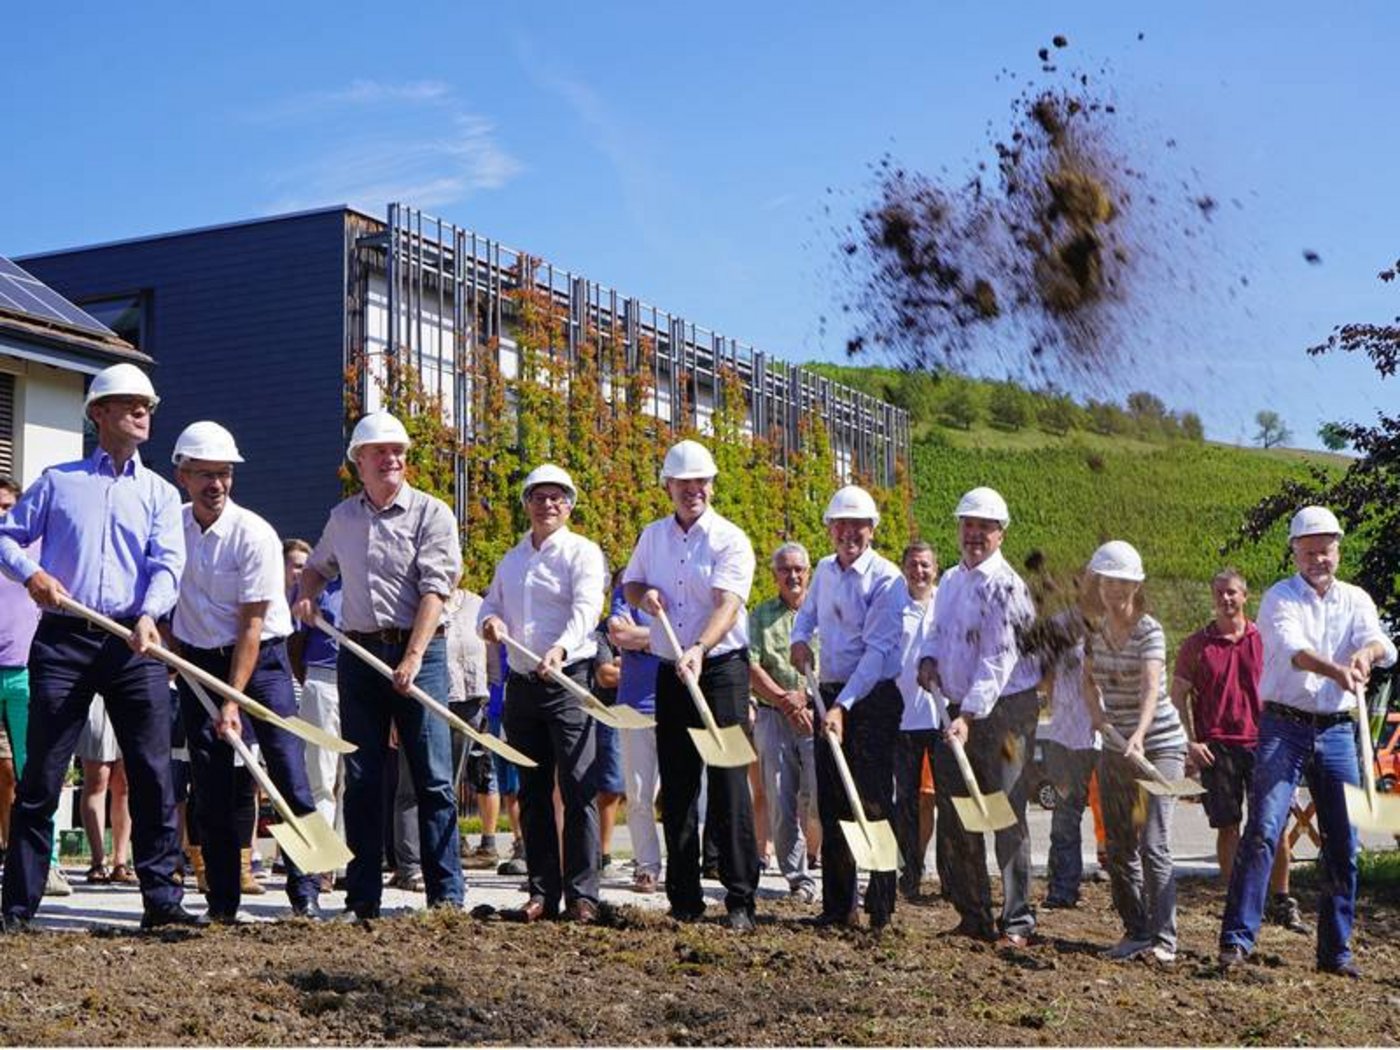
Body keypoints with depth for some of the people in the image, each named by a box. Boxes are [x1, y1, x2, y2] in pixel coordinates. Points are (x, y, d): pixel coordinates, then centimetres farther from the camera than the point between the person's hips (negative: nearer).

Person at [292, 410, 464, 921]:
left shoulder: (431, 513, -2)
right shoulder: (342, 517, 14)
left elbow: (435, 589, -12)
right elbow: (318, 565, 32)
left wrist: (413, 657, -21)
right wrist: (306, 596, 9)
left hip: (419, 651, -4)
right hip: (358, 652, 5)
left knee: (433, 779, -4)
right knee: (361, 780, 5)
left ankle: (447, 895, 0)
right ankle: (362, 898, 11)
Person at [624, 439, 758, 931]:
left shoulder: (730, 539, -7)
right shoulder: (652, 536, 11)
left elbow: (727, 604, -20)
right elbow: (629, 582, 25)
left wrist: (699, 649, -38)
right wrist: (643, 594, -1)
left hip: (721, 668, -5)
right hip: (670, 672, 5)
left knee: (728, 785, -8)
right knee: (676, 788, 8)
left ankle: (740, 900, -3)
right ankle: (684, 899, 16)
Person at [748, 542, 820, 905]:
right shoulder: (760, 615, 13)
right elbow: (751, 668, 3)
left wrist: (804, 696, -11)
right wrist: (784, 700, -8)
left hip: (817, 715, -2)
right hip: (773, 718, 2)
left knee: (818, 799, -12)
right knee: (780, 803, 0)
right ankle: (797, 878, 8)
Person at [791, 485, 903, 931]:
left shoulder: (885, 578, -12)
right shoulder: (824, 570, 10)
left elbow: (878, 649, -18)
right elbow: (807, 613, 29)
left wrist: (844, 706, -24)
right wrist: (800, 639, 5)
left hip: (874, 697, -7)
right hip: (831, 694, 7)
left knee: (874, 801, -9)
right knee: (831, 802, 9)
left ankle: (881, 910, -3)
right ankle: (837, 906, 17)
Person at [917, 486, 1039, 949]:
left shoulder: (1004, 586, -13)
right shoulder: (950, 581, 13)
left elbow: (998, 661, -19)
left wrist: (969, 716, -26)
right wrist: (929, 659, 3)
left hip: (1005, 711, -8)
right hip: (960, 710, 8)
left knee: (1007, 817, -7)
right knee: (954, 819, 9)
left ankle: (1017, 921, 1)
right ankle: (973, 917, 19)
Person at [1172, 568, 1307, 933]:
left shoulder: (1263, 640, 7)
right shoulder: (1196, 645, 4)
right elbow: (1178, 695, 5)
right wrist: (1191, 742, -4)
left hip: (1261, 743, 1)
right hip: (1216, 747, -1)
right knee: (1227, 827, 2)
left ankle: (1282, 902, 14)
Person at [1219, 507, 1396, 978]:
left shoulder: (1356, 600, 11)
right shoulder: (1280, 598, -2)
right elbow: (1293, 650, -22)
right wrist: (1338, 671, -40)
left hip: (1337, 731, 4)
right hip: (1284, 727, -4)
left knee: (1344, 842, 5)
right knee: (1262, 831, -11)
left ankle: (1336, 949, 15)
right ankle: (1237, 938, -8)